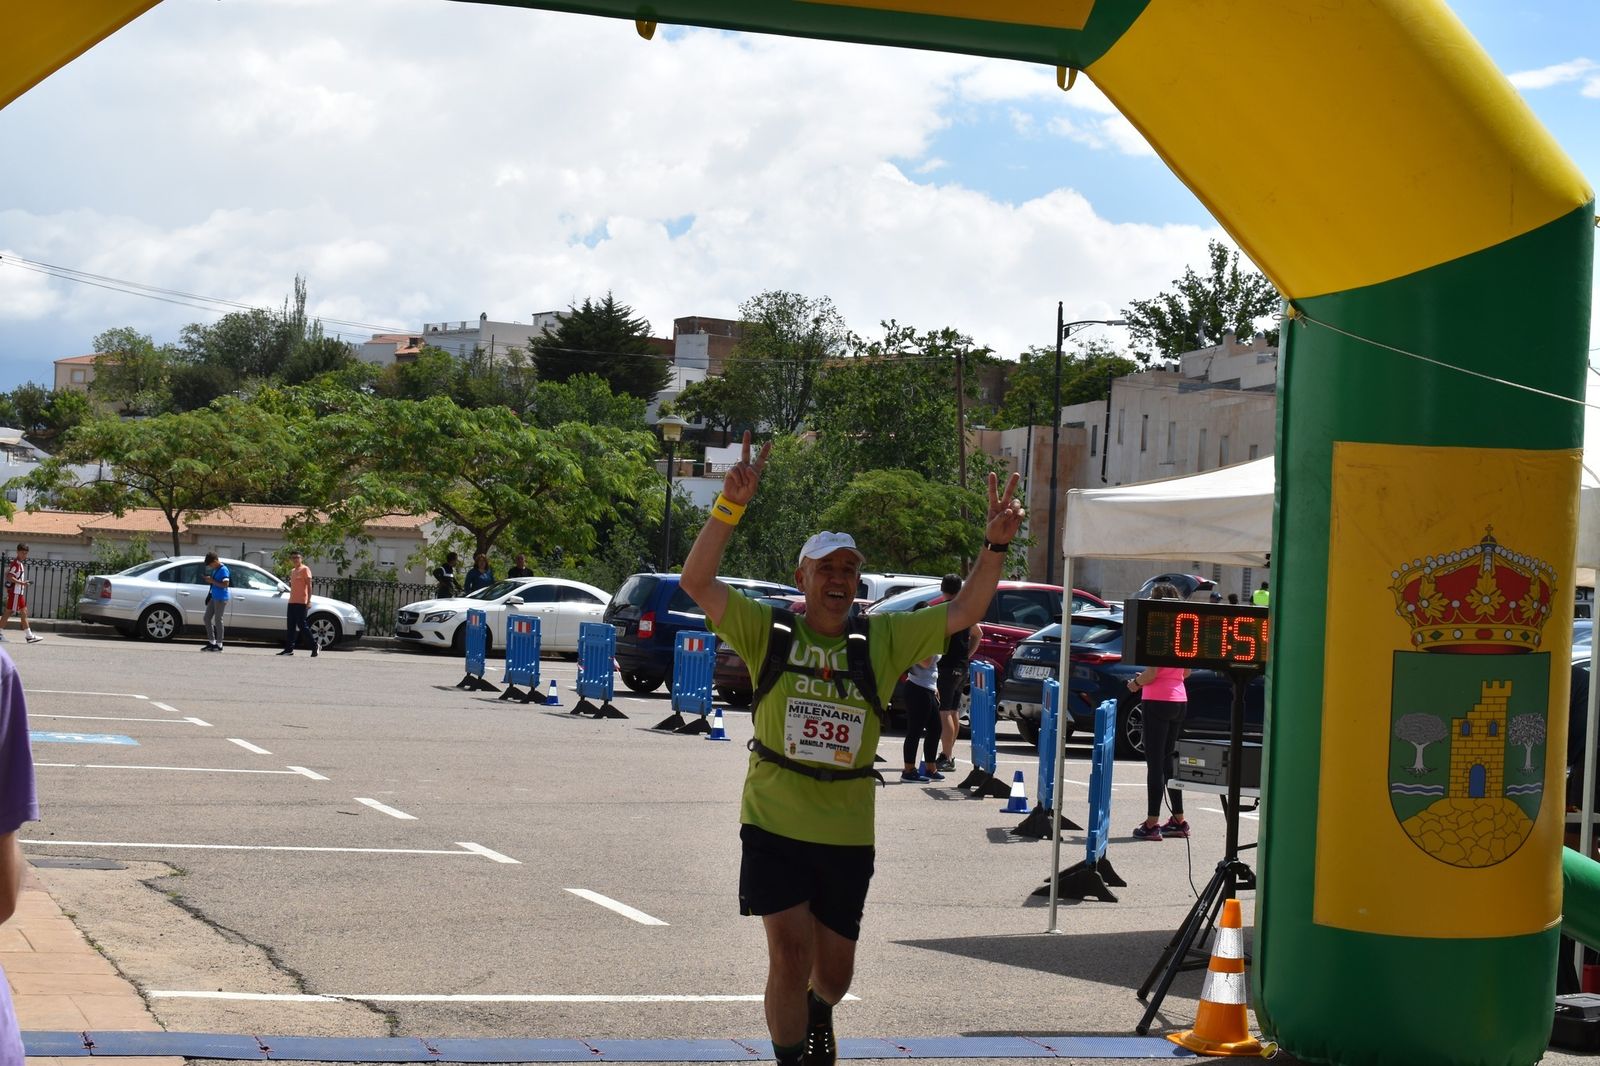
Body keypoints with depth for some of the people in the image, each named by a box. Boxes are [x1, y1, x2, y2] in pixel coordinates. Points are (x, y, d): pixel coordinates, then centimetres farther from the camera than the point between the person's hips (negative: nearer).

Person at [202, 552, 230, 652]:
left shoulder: (223, 570, -14)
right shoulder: (215, 569, 14)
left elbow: (225, 584, -22)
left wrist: (212, 581, -19)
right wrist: (209, 580, 9)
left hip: (221, 599, -10)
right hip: (213, 597, 10)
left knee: (218, 620, -5)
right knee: (207, 618, 9)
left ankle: (219, 644, 2)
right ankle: (211, 642, 16)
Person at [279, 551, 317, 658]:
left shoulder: (305, 569, -4)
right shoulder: (292, 571, 19)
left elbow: (309, 585, -9)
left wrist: (309, 601, -17)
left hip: (301, 602, -8)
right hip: (292, 601, 8)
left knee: (302, 625, -9)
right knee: (291, 626, 5)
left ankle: (314, 646, -1)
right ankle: (289, 648, 5)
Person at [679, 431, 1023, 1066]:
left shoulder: (883, 640, 1)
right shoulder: (769, 633, -3)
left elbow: (963, 613, -2)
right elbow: (697, 582, -13)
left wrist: (996, 547, -16)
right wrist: (730, 507, -25)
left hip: (847, 832, 3)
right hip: (774, 824, -2)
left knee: (834, 971, 15)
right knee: (790, 954, -13)